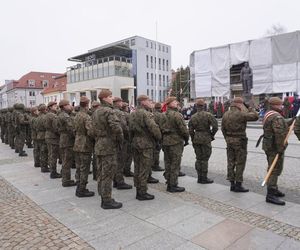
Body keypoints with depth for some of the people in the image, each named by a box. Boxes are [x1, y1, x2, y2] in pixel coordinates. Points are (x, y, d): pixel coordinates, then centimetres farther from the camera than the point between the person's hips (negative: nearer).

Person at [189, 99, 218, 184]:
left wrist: (193, 140, 13)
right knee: (205, 159, 2)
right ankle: (204, 178, 8)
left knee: (198, 158, 13)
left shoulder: (193, 117, 3)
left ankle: (199, 177, 20)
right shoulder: (208, 115, -9)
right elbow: (215, 126, -15)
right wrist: (212, 134, 2)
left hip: (196, 139, 4)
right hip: (206, 139, -4)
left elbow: (190, 130, 4)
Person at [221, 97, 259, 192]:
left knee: (231, 162, 11)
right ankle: (238, 185, 6)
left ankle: (232, 184, 18)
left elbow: (223, 129, 11)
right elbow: (255, 116, -10)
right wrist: (250, 110, 9)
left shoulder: (225, 115, 6)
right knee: (240, 163, 2)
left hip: (229, 140, 7)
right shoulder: (241, 114, -16)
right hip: (240, 141, -7)